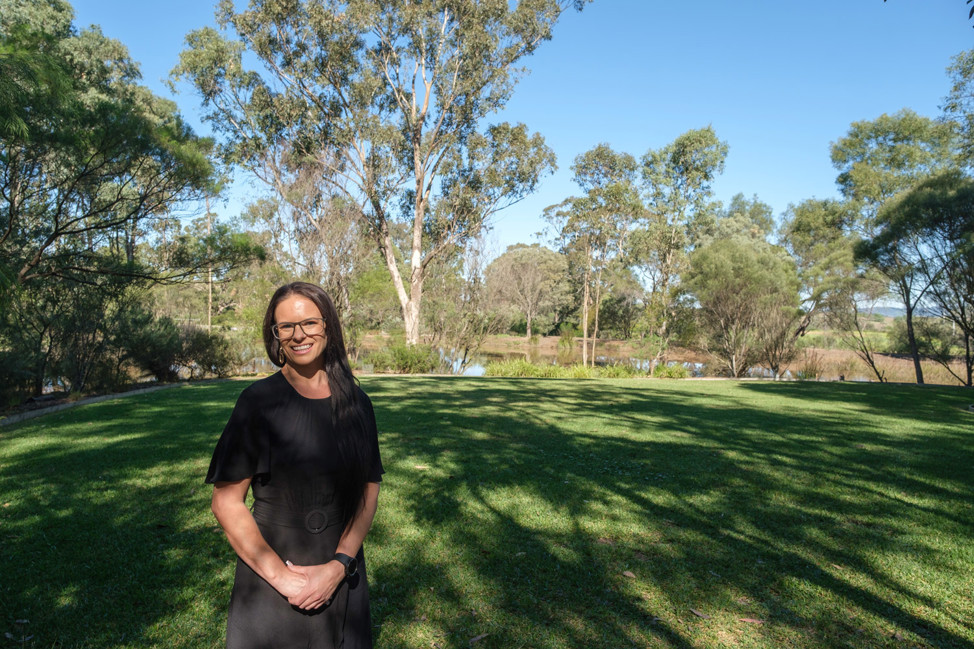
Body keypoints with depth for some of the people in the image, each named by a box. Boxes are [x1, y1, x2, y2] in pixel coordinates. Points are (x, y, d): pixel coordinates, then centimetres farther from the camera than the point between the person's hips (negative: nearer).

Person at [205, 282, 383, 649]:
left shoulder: (355, 402, -2)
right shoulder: (258, 401, -10)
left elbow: (369, 490, -1)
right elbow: (226, 502, -11)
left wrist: (339, 566, -12)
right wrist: (281, 576, -15)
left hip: (340, 575, 3)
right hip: (269, 579, -2)